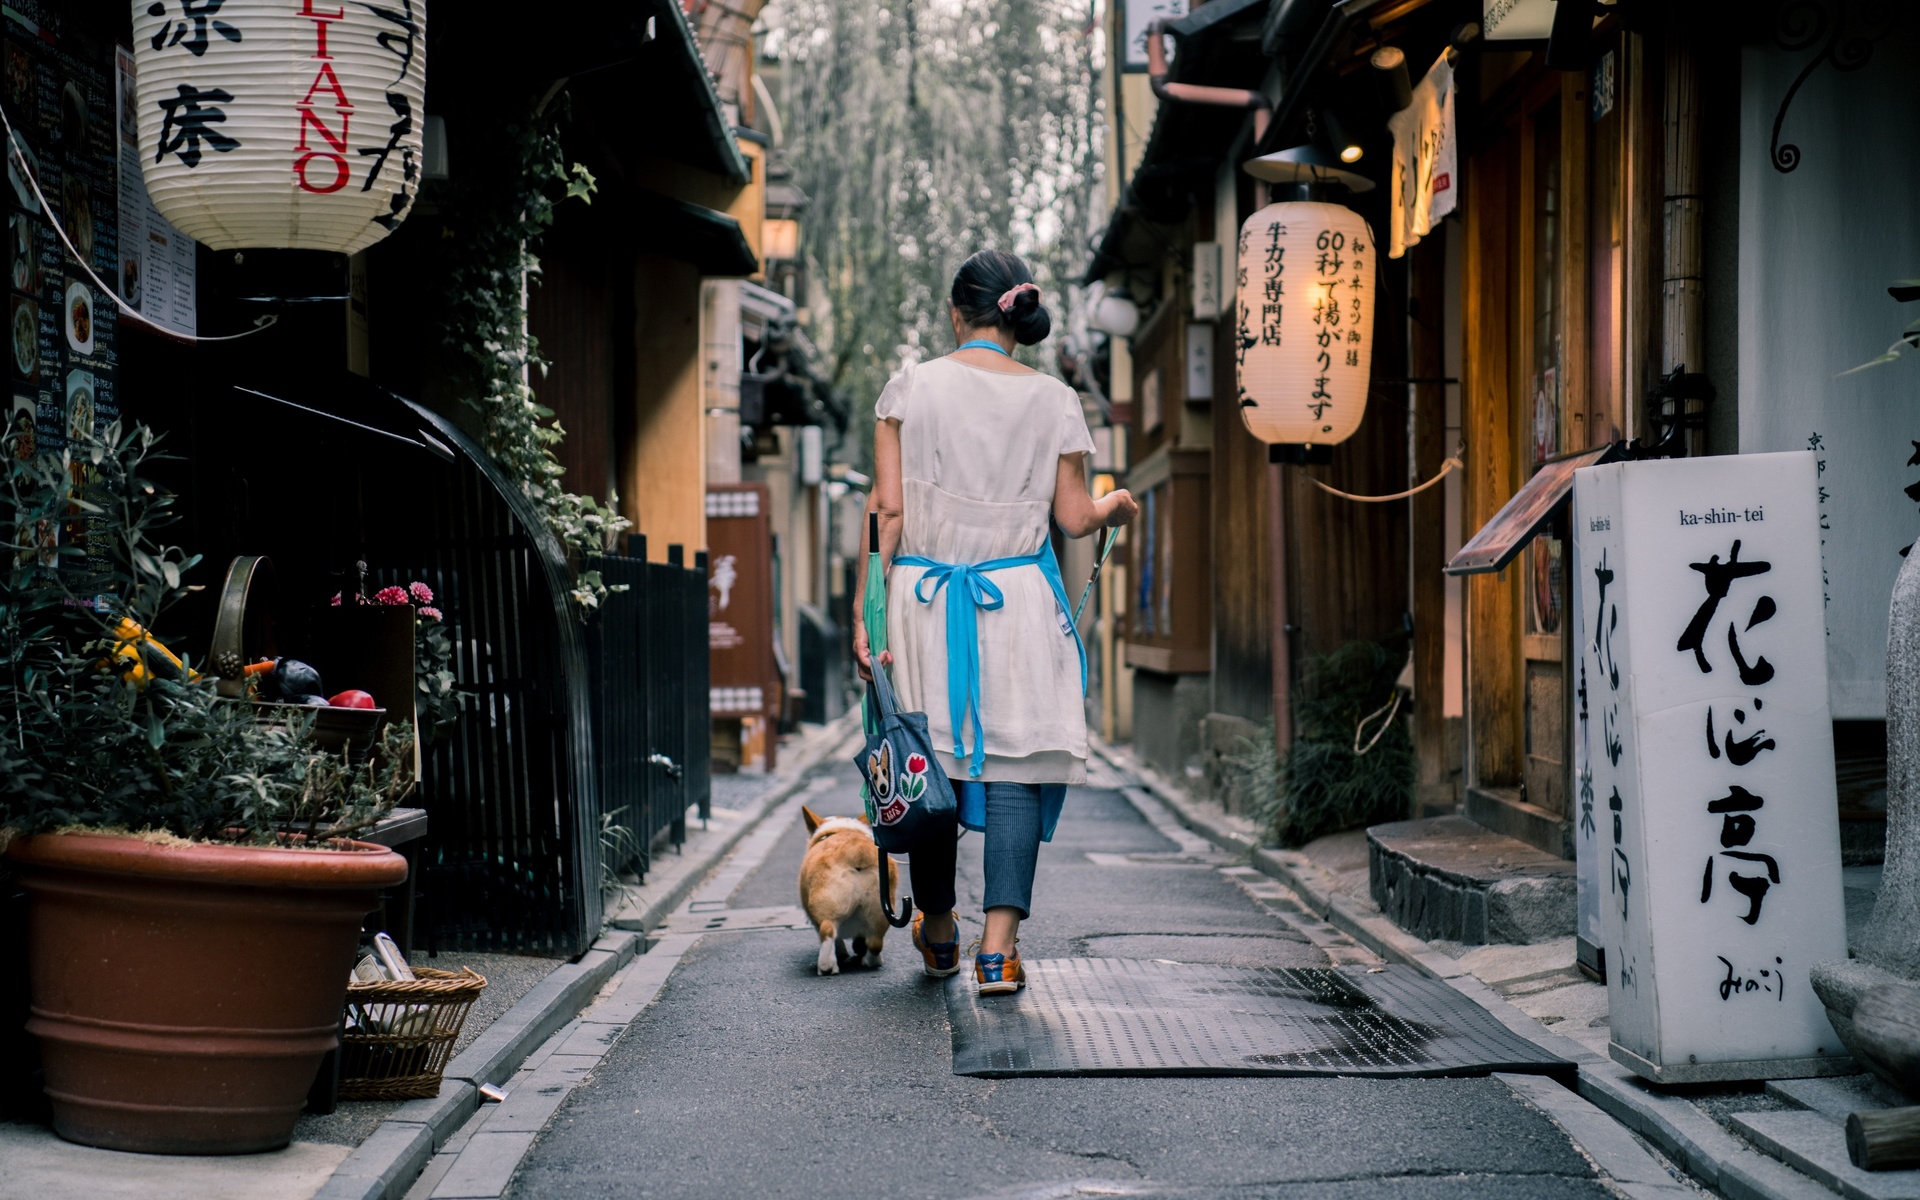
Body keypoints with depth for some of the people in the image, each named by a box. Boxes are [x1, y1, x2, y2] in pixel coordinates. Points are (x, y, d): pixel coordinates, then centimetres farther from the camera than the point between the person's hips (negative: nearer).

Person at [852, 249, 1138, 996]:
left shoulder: (911, 387, 0)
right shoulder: (1053, 401, 1)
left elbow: (888, 508, -5)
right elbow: (1074, 519, 2)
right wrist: (1116, 506, 24)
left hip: (924, 597, 1)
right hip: (1017, 599, -1)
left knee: (931, 762, 11)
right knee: (1015, 762, 0)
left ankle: (938, 933, 27)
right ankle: (999, 945, -10)